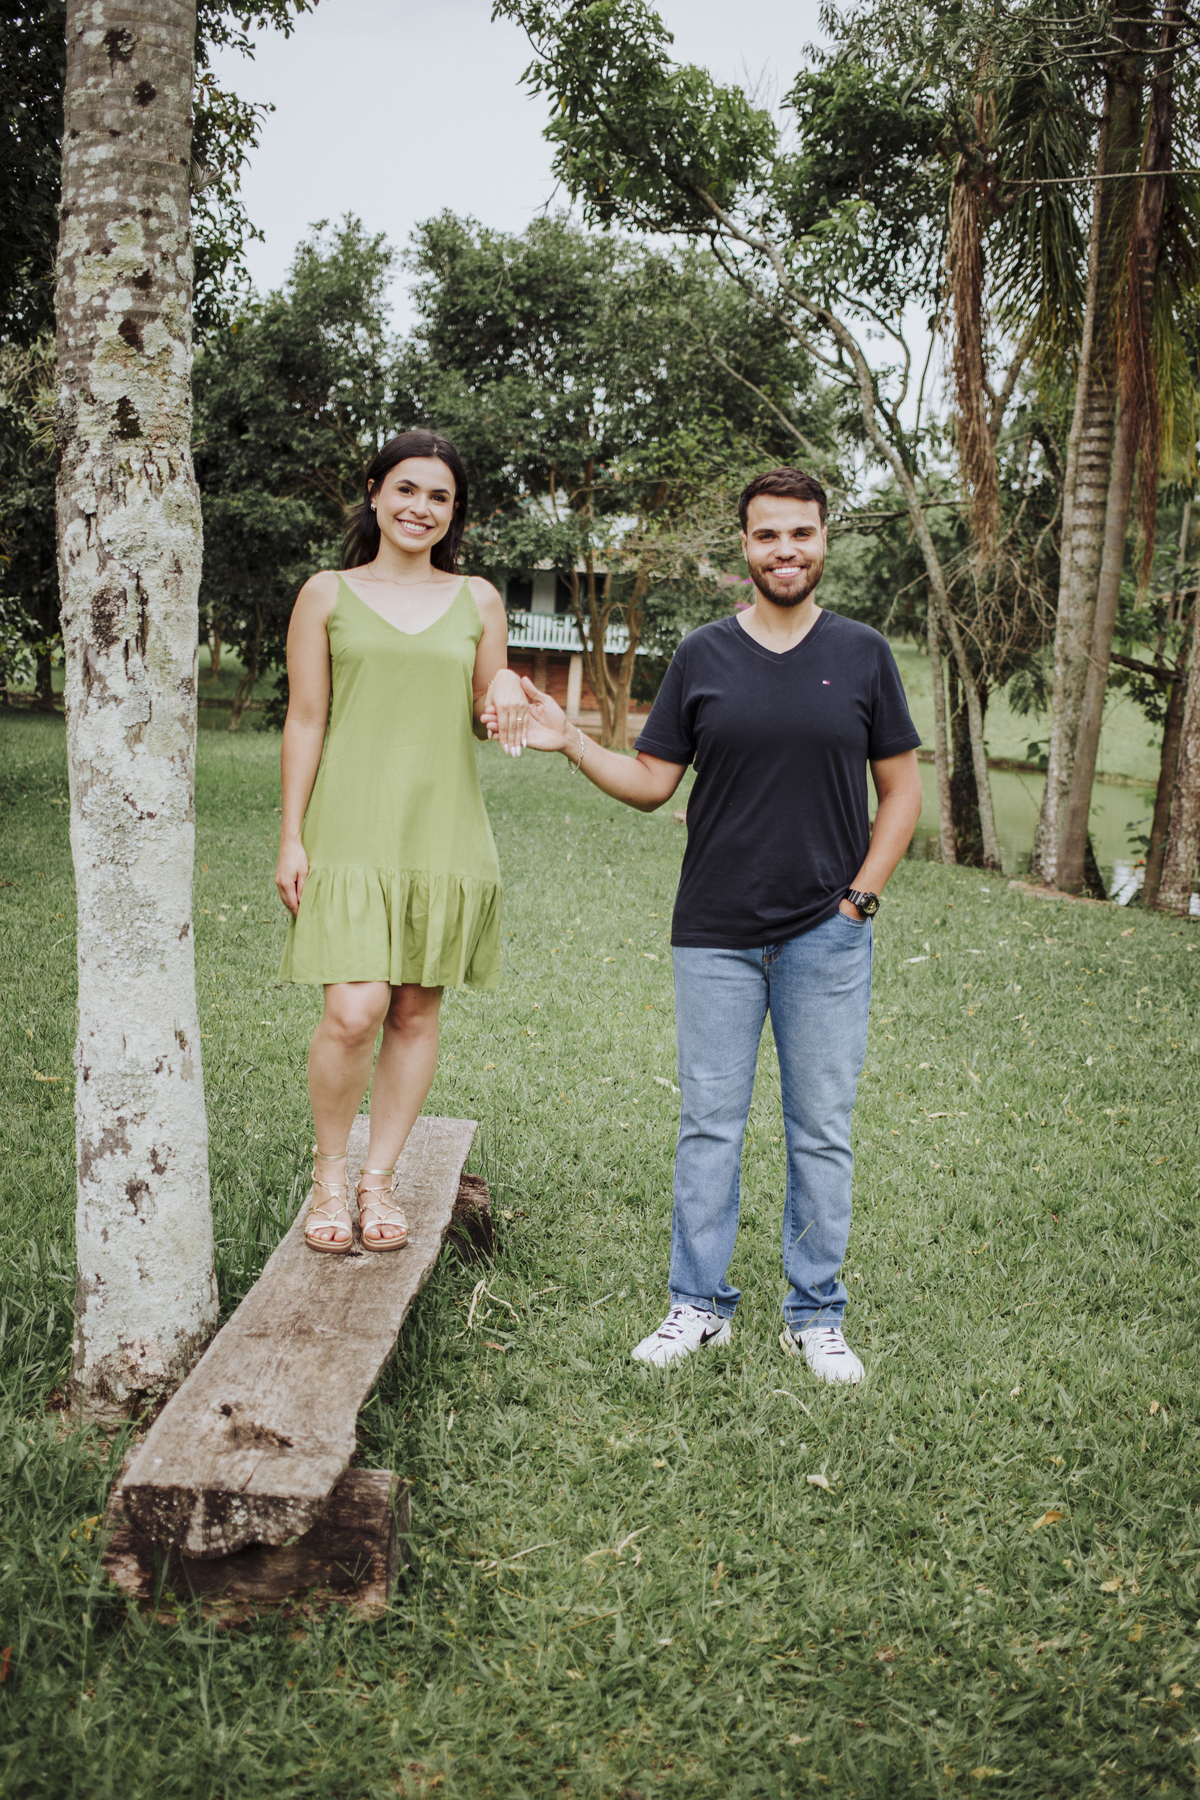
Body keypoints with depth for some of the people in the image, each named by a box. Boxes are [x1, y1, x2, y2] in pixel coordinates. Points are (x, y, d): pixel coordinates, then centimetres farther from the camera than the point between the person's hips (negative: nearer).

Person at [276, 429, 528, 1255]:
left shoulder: (477, 600, 12)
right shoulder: (329, 595, 6)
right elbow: (306, 720, 4)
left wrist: (505, 685, -7)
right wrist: (291, 836, -2)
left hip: (443, 836, 3)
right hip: (351, 836, -3)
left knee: (417, 1012, 5)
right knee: (353, 1014, -13)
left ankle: (378, 1179, 20)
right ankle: (329, 1173, 10)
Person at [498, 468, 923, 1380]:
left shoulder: (862, 653, 4)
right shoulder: (703, 656, 5)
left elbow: (902, 789, 7)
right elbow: (650, 782, 7)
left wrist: (859, 896, -1)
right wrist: (571, 742, -8)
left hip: (826, 936, 0)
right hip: (715, 935, 1)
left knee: (822, 1131, 6)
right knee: (709, 1126, 5)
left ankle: (816, 1314, 20)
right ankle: (699, 1305, 19)